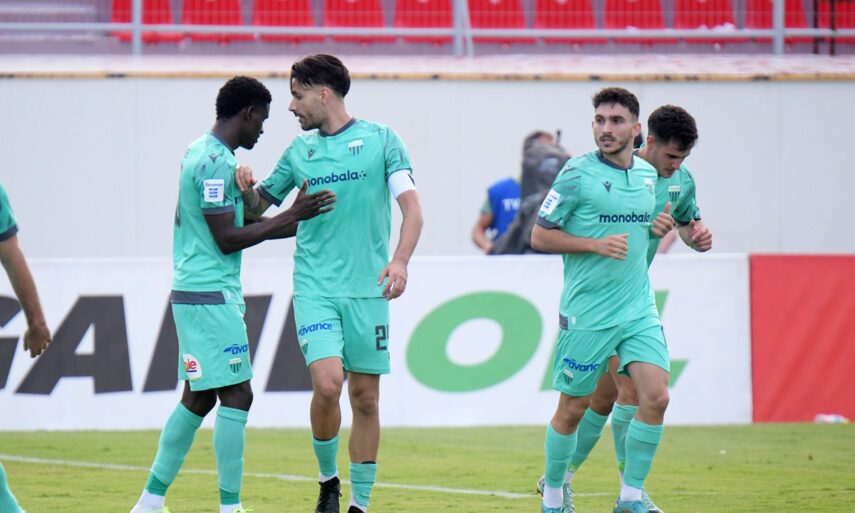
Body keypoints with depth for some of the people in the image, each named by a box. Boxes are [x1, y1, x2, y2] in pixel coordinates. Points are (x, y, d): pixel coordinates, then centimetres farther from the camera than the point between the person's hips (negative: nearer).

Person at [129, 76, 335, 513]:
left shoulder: (202, 153, 16)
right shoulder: (215, 162, -16)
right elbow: (227, 239, -17)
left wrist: (297, 221, 23)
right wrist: (290, 217, -14)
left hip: (193, 293, 10)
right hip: (210, 296, -10)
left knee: (198, 398, 13)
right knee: (236, 396, -9)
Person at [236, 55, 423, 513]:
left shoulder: (380, 140, 2)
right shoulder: (299, 150, 10)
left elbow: (411, 208, -3)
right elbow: (259, 205, 20)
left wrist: (400, 260, -19)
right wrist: (246, 190, -4)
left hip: (367, 288, -1)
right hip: (315, 287, 1)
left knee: (365, 398, 2)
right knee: (327, 383, -17)